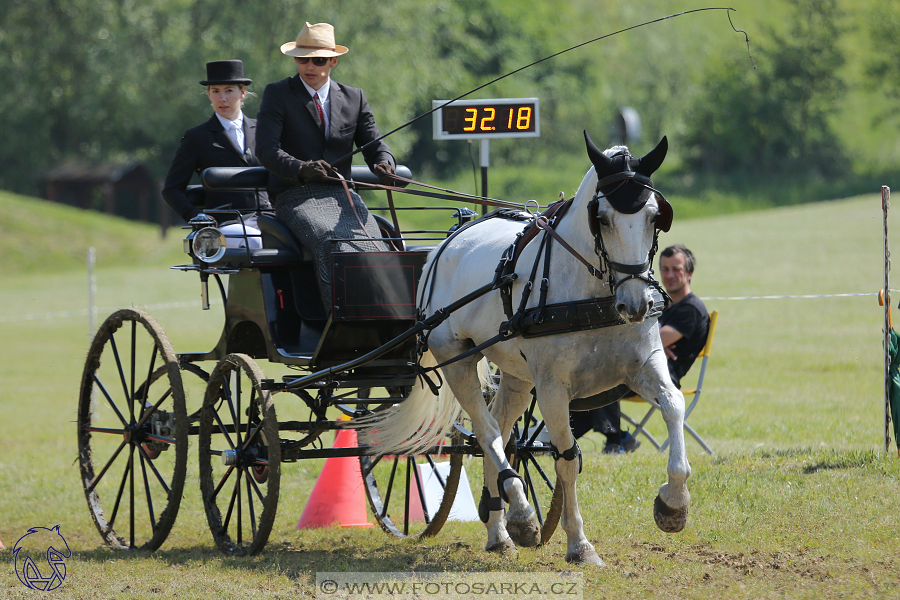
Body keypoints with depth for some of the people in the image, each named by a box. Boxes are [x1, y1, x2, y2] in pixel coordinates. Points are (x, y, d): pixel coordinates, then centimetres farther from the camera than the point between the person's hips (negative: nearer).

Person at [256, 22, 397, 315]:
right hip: (296, 197, -4)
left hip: (342, 195, 4)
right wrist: (301, 168, -27)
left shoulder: (354, 98, 18)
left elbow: (374, 145, 13)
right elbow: (266, 149, -7)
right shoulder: (277, 94, 6)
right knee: (333, 244, -34)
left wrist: (385, 166, -13)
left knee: (372, 246, -26)